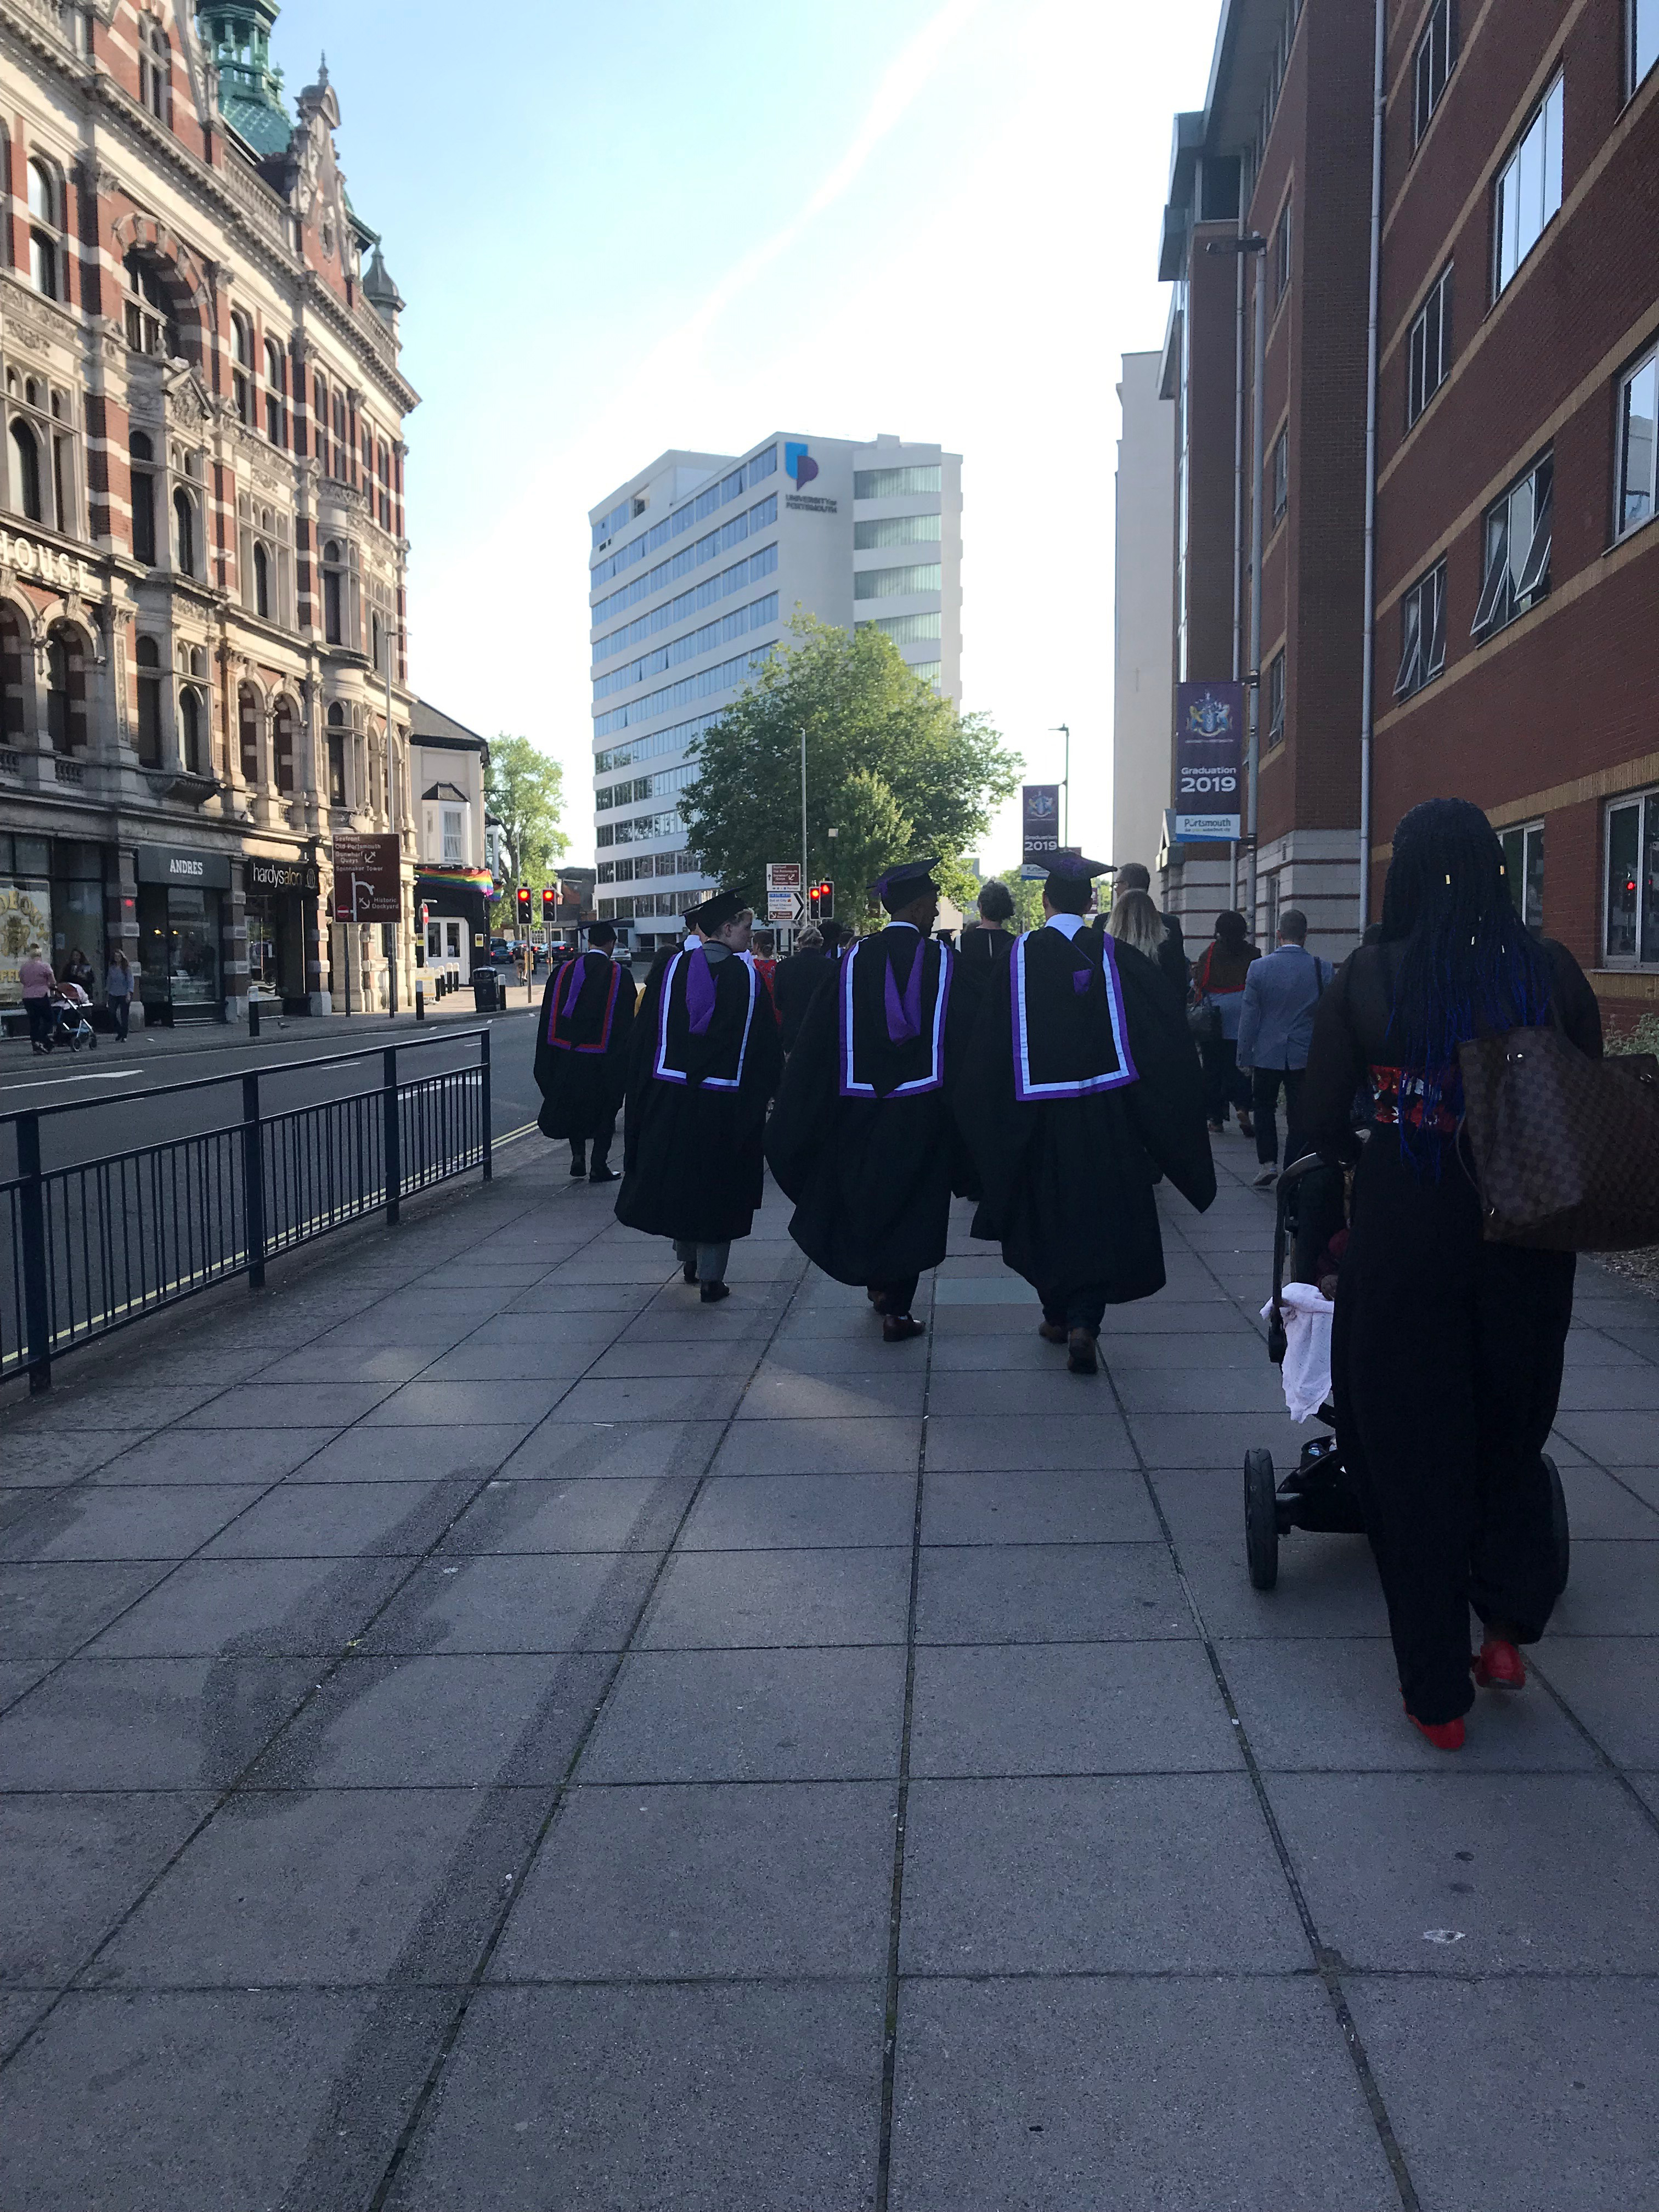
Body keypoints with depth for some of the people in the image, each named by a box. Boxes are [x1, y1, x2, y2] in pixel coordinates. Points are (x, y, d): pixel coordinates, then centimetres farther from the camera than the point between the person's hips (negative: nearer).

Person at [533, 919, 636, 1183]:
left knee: (573, 1104, 20)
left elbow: (548, 1016, 5)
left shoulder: (562, 972, 0)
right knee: (603, 1110, 9)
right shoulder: (620, 976, -9)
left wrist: (548, 1060, 12)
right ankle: (599, 1167, 9)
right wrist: (623, 1059, 1)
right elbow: (626, 1022, -7)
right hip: (603, 1059, -3)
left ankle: (578, 1156, 15)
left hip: (566, 1053, 3)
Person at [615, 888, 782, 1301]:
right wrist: (761, 1093, 11)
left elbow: (644, 1035, 1)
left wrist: (643, 1092, 9)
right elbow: (766, 1048, -3)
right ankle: (711, 1276, 10)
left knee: (674, 1177, 19)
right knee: (716, 1187, 9)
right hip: (725, 1107, -2)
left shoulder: (670, 969, -3)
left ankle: (688, 1259, 31)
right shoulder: (748, 978, -8)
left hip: (669, 1097, 2)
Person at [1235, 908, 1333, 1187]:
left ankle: (1267, 1164, 7)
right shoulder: (1324, 969, -7)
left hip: (1267, 1054, 0)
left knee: (1264, 1107, 18)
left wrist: (1244, 1059, 3)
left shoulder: (1259, 968, -8)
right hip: (1306, 1056, 0)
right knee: (1298, 1116, 7)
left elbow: (1248, 1017, -4)